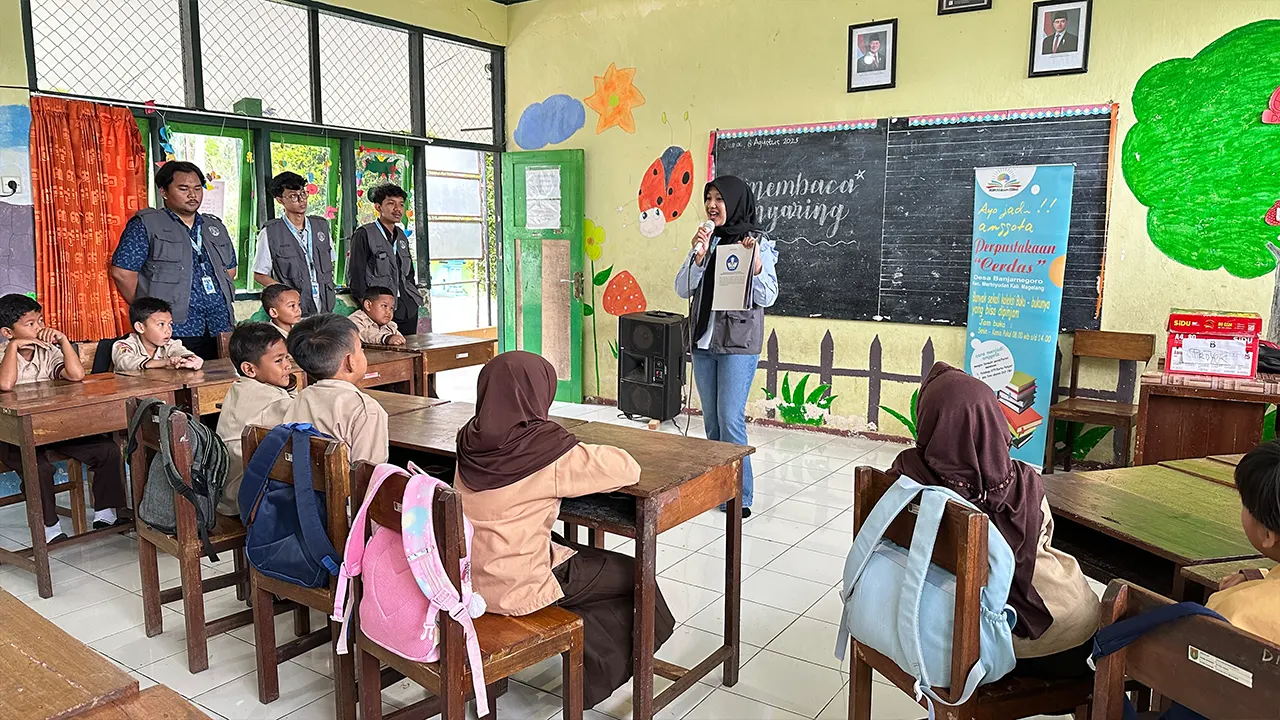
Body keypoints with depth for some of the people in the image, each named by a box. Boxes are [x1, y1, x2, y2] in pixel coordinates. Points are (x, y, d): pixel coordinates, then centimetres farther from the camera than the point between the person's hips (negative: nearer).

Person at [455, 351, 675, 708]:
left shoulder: (471, 442, -4)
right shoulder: (547, 451, -23)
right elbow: (629, 468, -17)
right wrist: (586, 453, 1)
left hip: (467, 578, 7)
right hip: (515, 589, -7)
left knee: (570, 551, 31)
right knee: (630, 574, 15)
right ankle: (604, 670, 36)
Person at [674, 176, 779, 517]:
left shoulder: (758, 242, -4)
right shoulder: (705, 241, 10)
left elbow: (767, 298, -8)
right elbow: (682, 289, 4)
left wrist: (755, 262, -22)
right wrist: (698, 256, -11)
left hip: (738, 342, -5)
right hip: (704, 339, 6)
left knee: (730, 419, -9)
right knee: (711, 419, 12)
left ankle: (739, 497, 1)